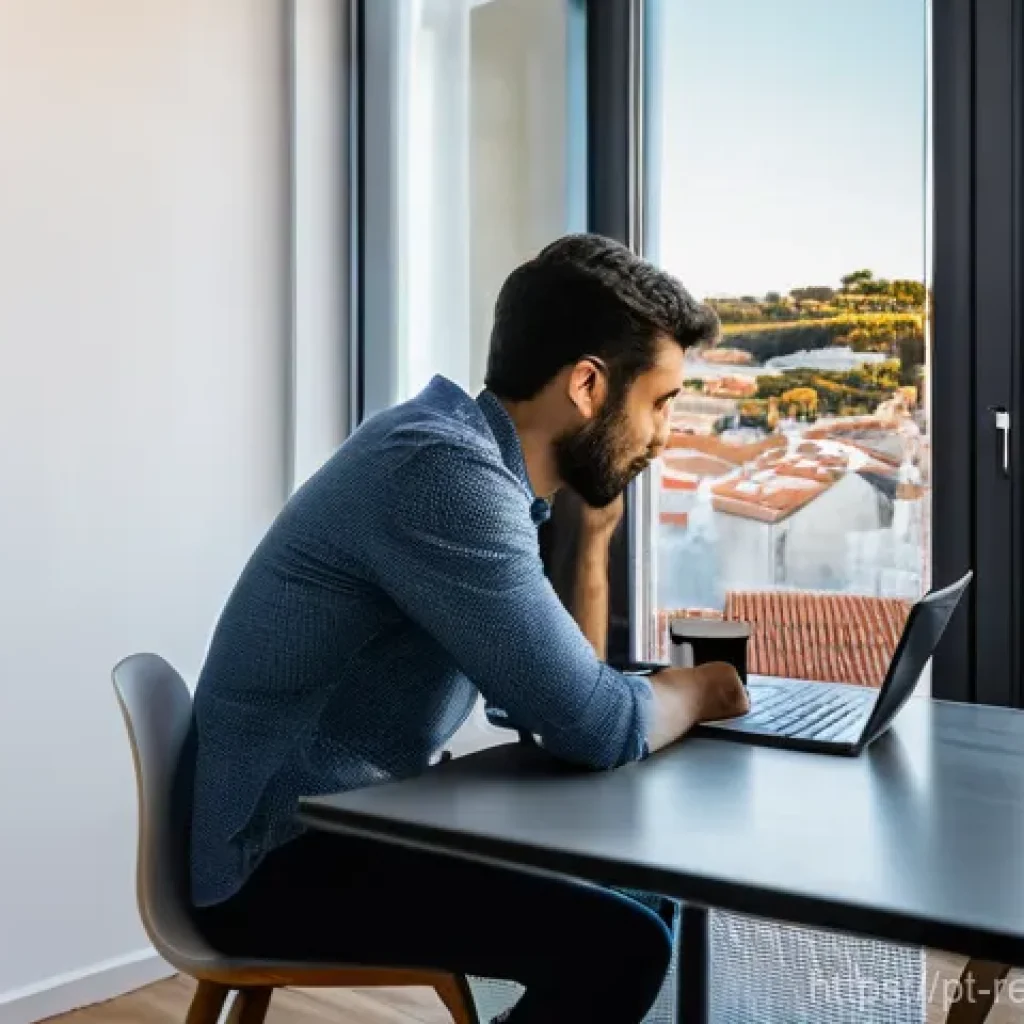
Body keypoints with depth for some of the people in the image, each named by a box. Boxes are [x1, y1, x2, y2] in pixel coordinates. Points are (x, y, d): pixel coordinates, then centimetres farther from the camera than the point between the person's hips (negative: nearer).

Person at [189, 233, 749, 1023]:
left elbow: (555, 696, 9)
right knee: (619, 946, -21)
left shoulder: (480, 464, 6)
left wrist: (595, 532, 2)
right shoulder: (444, 473, -24)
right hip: (283, 858, -9)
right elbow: (594, 728, -27)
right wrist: (699, 691, -6)